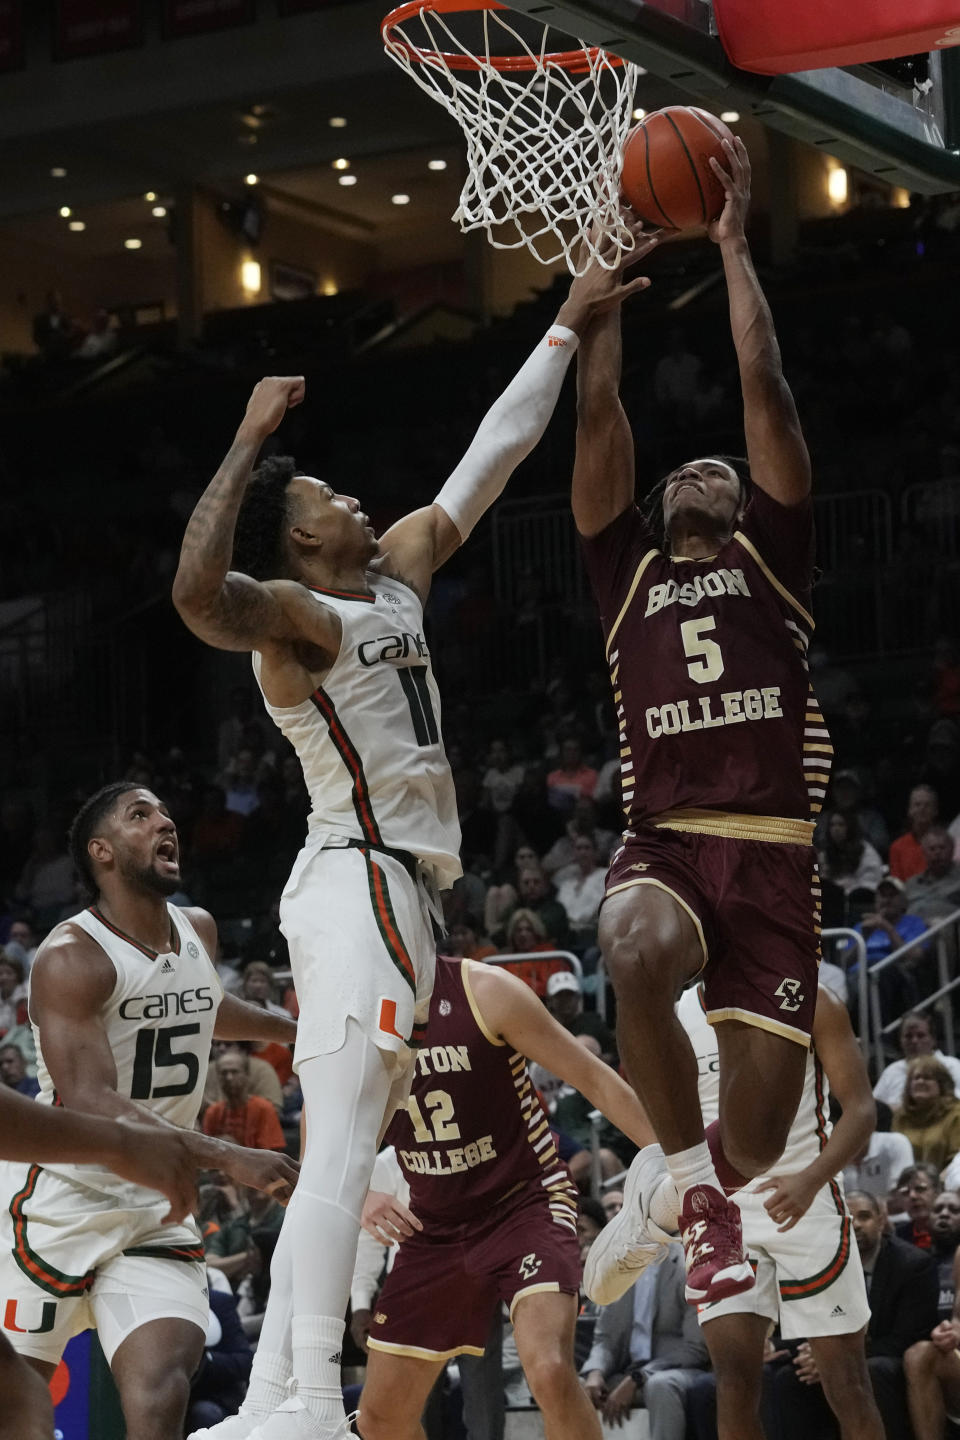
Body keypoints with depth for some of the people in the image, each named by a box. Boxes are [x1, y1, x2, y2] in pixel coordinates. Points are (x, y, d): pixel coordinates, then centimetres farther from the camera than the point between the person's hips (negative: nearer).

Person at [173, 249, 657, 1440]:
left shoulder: (396, 574, 16)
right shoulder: (289, 614, -9)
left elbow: (496, 450, 22)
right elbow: (196, 591, -33)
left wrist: (569, 327, 23)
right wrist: (250, 441, -27)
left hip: (397, 888, 10)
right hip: (359, 885, -10)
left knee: (335, 1167, 6)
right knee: (338, 1157, -19)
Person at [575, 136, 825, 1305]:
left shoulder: (773, 553, 15)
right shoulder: (625, 568, 19)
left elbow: (763, 386, 9)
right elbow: (598, 413, 14)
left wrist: (730, 243, 12)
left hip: (775, 854, 0)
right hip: (665, 842, 0)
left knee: (754, 1139, -5)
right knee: (636, 953, -37)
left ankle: (694, 1188, 33)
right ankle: (684, 1170, -12)